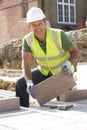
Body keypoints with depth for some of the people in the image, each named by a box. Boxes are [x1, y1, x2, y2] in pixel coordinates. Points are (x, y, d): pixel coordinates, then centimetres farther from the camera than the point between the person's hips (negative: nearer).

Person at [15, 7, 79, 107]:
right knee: (20, 83, -10)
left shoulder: (59, 35, -30)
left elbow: (75, 51, -20)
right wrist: (29, 83, -42)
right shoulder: (27, 40, -21)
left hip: (63, 72, -3)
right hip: (44, 72, 3)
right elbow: (26, 64, -25)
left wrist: (69, 63, -43)